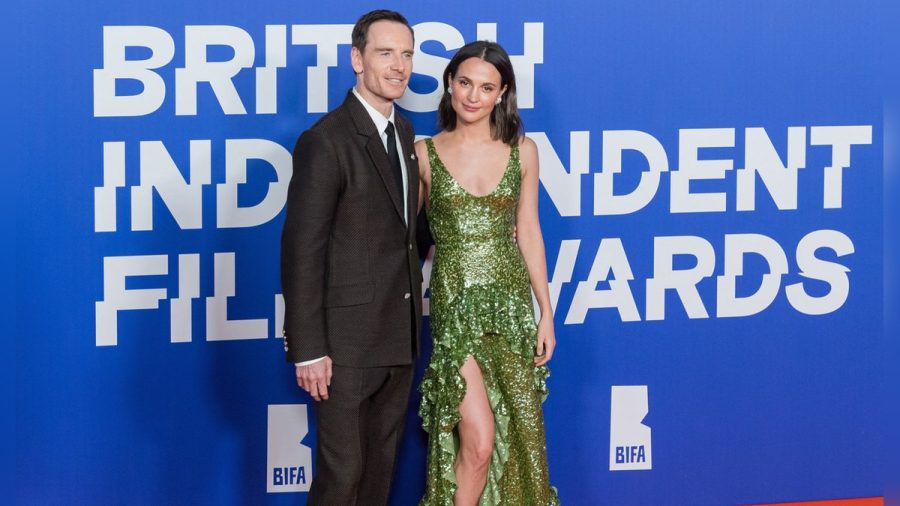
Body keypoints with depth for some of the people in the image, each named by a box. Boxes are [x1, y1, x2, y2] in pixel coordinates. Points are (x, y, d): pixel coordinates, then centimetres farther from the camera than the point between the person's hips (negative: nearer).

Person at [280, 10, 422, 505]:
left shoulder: (403, 131, 10)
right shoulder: (326, 141, -14)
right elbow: (301, 251, -16)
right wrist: (307, 350, -18)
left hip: (399, 335, 8)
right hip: (347, 342, -7)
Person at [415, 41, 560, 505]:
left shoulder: (522, 151, 4)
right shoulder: (424, 153, -1)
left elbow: (528, 233, 8)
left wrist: (546, 312, 6)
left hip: (511, 302, 3)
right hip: (456, 304, -2)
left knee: (518, 435, 6)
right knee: (478, 441, -11)